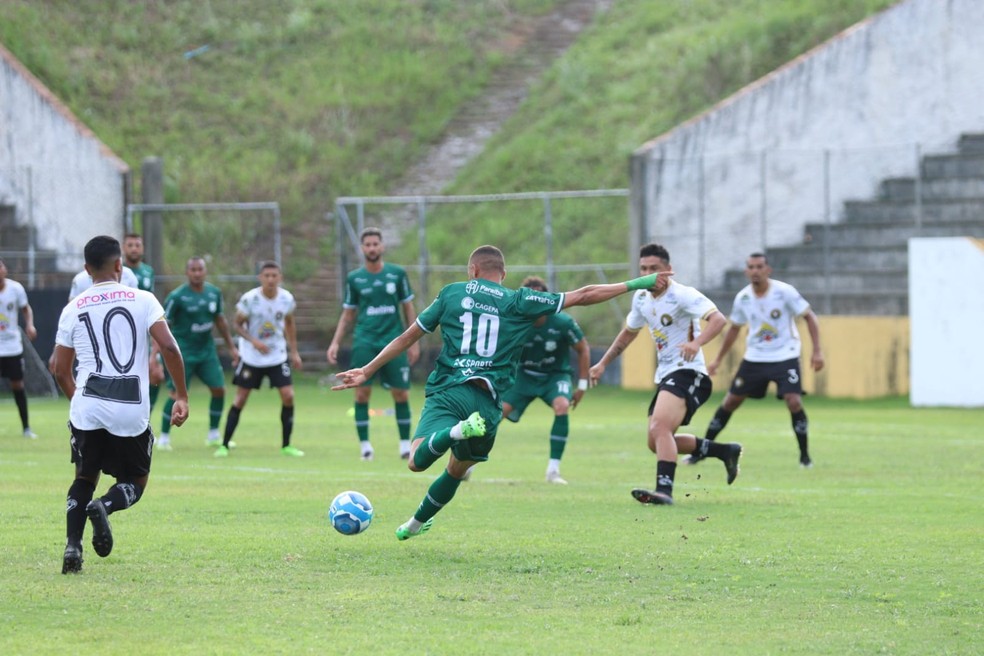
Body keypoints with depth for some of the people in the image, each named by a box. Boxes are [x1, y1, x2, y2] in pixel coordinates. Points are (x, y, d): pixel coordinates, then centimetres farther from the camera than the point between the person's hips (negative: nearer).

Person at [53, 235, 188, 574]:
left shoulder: (73, 309, 7)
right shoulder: (143, 300, 1)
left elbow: (61, 370, 10)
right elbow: (168, 347, -9)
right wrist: (182, 396, -1)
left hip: (87, 407, 2)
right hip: (132, 411, -2)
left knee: (85, 478, 21)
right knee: (135, 482, 16)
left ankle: (73, 545, 1)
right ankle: (105, 506, -17)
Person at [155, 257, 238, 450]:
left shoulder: (214, 293, 3)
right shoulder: (177, 296, -13)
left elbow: (220, 320, 16)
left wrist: (231, 347, 18)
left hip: (206, 349, 5)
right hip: (183, 351, -5)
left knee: (219, 389, 1)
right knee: (178, 395, -10)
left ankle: (213, 435, 16)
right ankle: (164, 437, 4)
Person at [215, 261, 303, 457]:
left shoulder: (287, 299, -7)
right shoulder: (249, 299, -17)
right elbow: (237, 324, -7)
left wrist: (294, 352, 10)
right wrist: (254, 341, -22)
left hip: (278, 355, 3)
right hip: (251, 357, -3)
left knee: (288, 396, -9)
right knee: (240, 399, -2)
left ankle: (286, 445, 4)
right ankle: (224, 445, 6)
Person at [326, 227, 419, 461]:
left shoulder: (397, 274, 4)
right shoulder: (354, 279, 6)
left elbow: (408, 308, 9)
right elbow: (348, 314, 13)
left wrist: (413, 342, 5)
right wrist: (335, 343, 5)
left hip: (393, 339, 0)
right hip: (365, 341, 0)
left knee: (401, 393, -1)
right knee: (362, 392, -6)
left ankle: (405, 442, 9)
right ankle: (364, 444, 2)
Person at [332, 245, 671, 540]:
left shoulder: (452, 293, 13)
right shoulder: (519, 302, 11)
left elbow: (406, 338, 16)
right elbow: (583, 296, 11)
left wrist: (367, 371, 24)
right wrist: (634, 284, 19)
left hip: (445, 394, -2)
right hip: (487, 402, 2)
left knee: (417, 461, -20)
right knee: (457, 470, 26)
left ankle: (457, 431, -45)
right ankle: (415, 524, 36)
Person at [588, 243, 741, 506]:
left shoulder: (682, 295, -15)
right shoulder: (641, 298, 11)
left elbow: (718, 319, -29)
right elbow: (628, 332, 29)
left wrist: (697, 342, -46)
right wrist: (603, 363, 28)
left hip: (688, 373, -10)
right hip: (665, 376, 10)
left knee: (660, 427, -30)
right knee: (657, 443, 12)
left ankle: (664, 490, -39)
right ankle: (725, 451, 26)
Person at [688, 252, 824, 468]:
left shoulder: (784, 292, -15)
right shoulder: (742, 298, -3)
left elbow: (809, 317, -7)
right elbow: (734, 329, 14)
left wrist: (817, 351, -15)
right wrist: (718, 360, 16)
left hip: (785, 357, -4)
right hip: (754, 358, 4)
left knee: (794, 401, -20)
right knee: (730, 401, 3)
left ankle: (805, 456, -4)